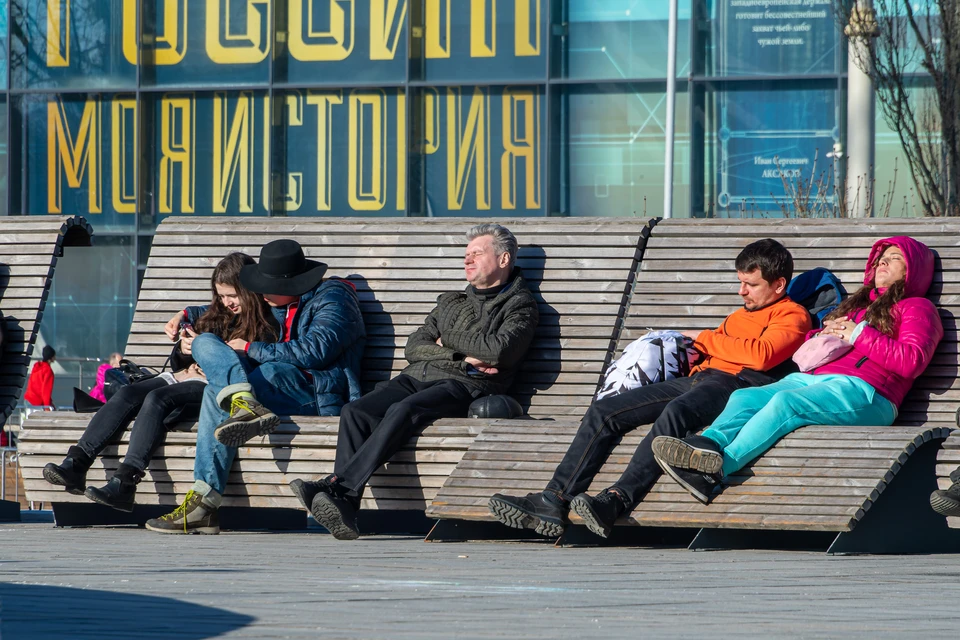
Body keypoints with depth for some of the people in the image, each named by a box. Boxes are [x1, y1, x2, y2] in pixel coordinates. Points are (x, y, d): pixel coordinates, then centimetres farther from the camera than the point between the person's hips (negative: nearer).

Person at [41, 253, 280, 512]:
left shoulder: (263, 327, 1)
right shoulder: (216, 315, 24)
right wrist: (183, 350, 3)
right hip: (182, 377, 8)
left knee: (157, 398, -33)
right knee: (127, 394, -18)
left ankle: (123, 483, -44)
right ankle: (75, 464, -31)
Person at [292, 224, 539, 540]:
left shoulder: (520, 305, 12)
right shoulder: (451, 301, 32)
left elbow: (499, 350, -9)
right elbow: (413, 346, 17)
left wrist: (447, 341, 4)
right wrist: (462, 357, 0)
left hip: (462, 385, -6)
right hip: (416, 377, 6)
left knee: (403, 411, -36)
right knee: (355, 412, -24)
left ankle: (339, 488, -42)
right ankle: (343, 510, -36)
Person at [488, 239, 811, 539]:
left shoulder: (792, 316, 9)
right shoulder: (739, 316, 36)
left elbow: (761, 354, -10)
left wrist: (703, 339, 1)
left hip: (737, 382, -9)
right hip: (697, 377, 9)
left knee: (675, 413, -40)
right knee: (604, 411, -8)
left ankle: (615, 501, -53)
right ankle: (555, 501, -21)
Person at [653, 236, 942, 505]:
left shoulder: (917, 308, 15)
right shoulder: (857, 305, 38)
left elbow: (912, 361, -5)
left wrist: (859, 334, -3)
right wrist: (821, 335, 14)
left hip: (862, 391, -7)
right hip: (812, 378, 7)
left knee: (786, 402, -34)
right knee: (743, 398, -21)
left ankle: (718, 468, -49)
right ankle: (706, 445, -49)